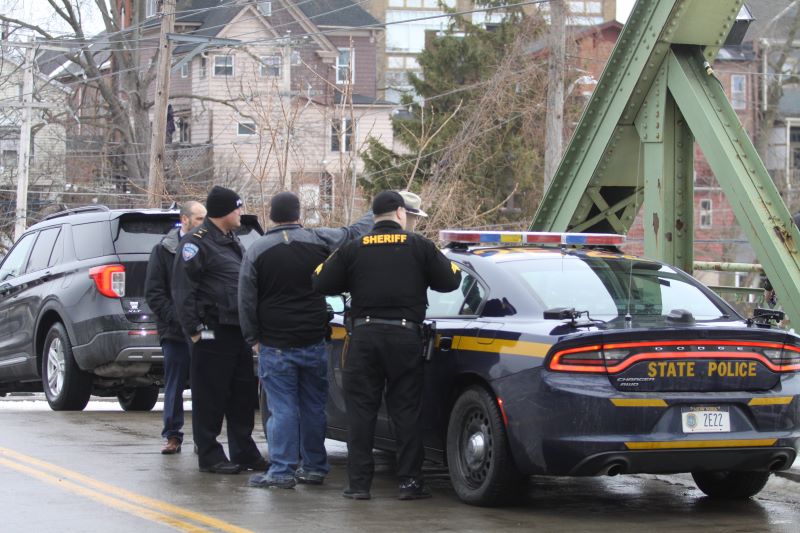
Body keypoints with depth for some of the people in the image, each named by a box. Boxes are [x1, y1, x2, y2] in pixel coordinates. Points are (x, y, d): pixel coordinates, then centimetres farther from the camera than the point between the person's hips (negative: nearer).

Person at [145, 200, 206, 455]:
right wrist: (175, 317, -11)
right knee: (174, 386, 3)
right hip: (175, 330, -1)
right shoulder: (164, 250, 3)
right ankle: (173, 436, 10)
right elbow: (153, 293, 0)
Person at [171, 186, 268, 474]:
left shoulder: (232, 241, 20)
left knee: (243, 395, 10)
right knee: (211, 397, -3)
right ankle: (210, 456, 3)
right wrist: (194, 329, -16)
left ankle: (244, 451, 16)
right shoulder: (197, 242, -9)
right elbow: (183, 289, -13)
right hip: (213, 331, -8)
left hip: (239, 330, 8)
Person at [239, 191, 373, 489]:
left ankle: (281, 471, -2)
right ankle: (314, 467, 18)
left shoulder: (257, 251, -4)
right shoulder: (318, 241, -2)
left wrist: (253, 338, 8)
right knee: (313, 407, 11)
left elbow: (246, 301, -2)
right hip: (313, 342, 2)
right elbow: (355, 232, 12)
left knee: (282, 409, -1)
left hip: (276, 347, -2)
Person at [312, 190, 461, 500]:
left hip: (364, 335, 1)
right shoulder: (419, 246, 2)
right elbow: (449, 281, 3)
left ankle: (359, 482, 2)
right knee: (406, 410, 5)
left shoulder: (353, 249, 5)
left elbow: (322, 283, 3)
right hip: (405, 335, -1)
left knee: (361, 410, 4)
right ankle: (410, 481, 3)